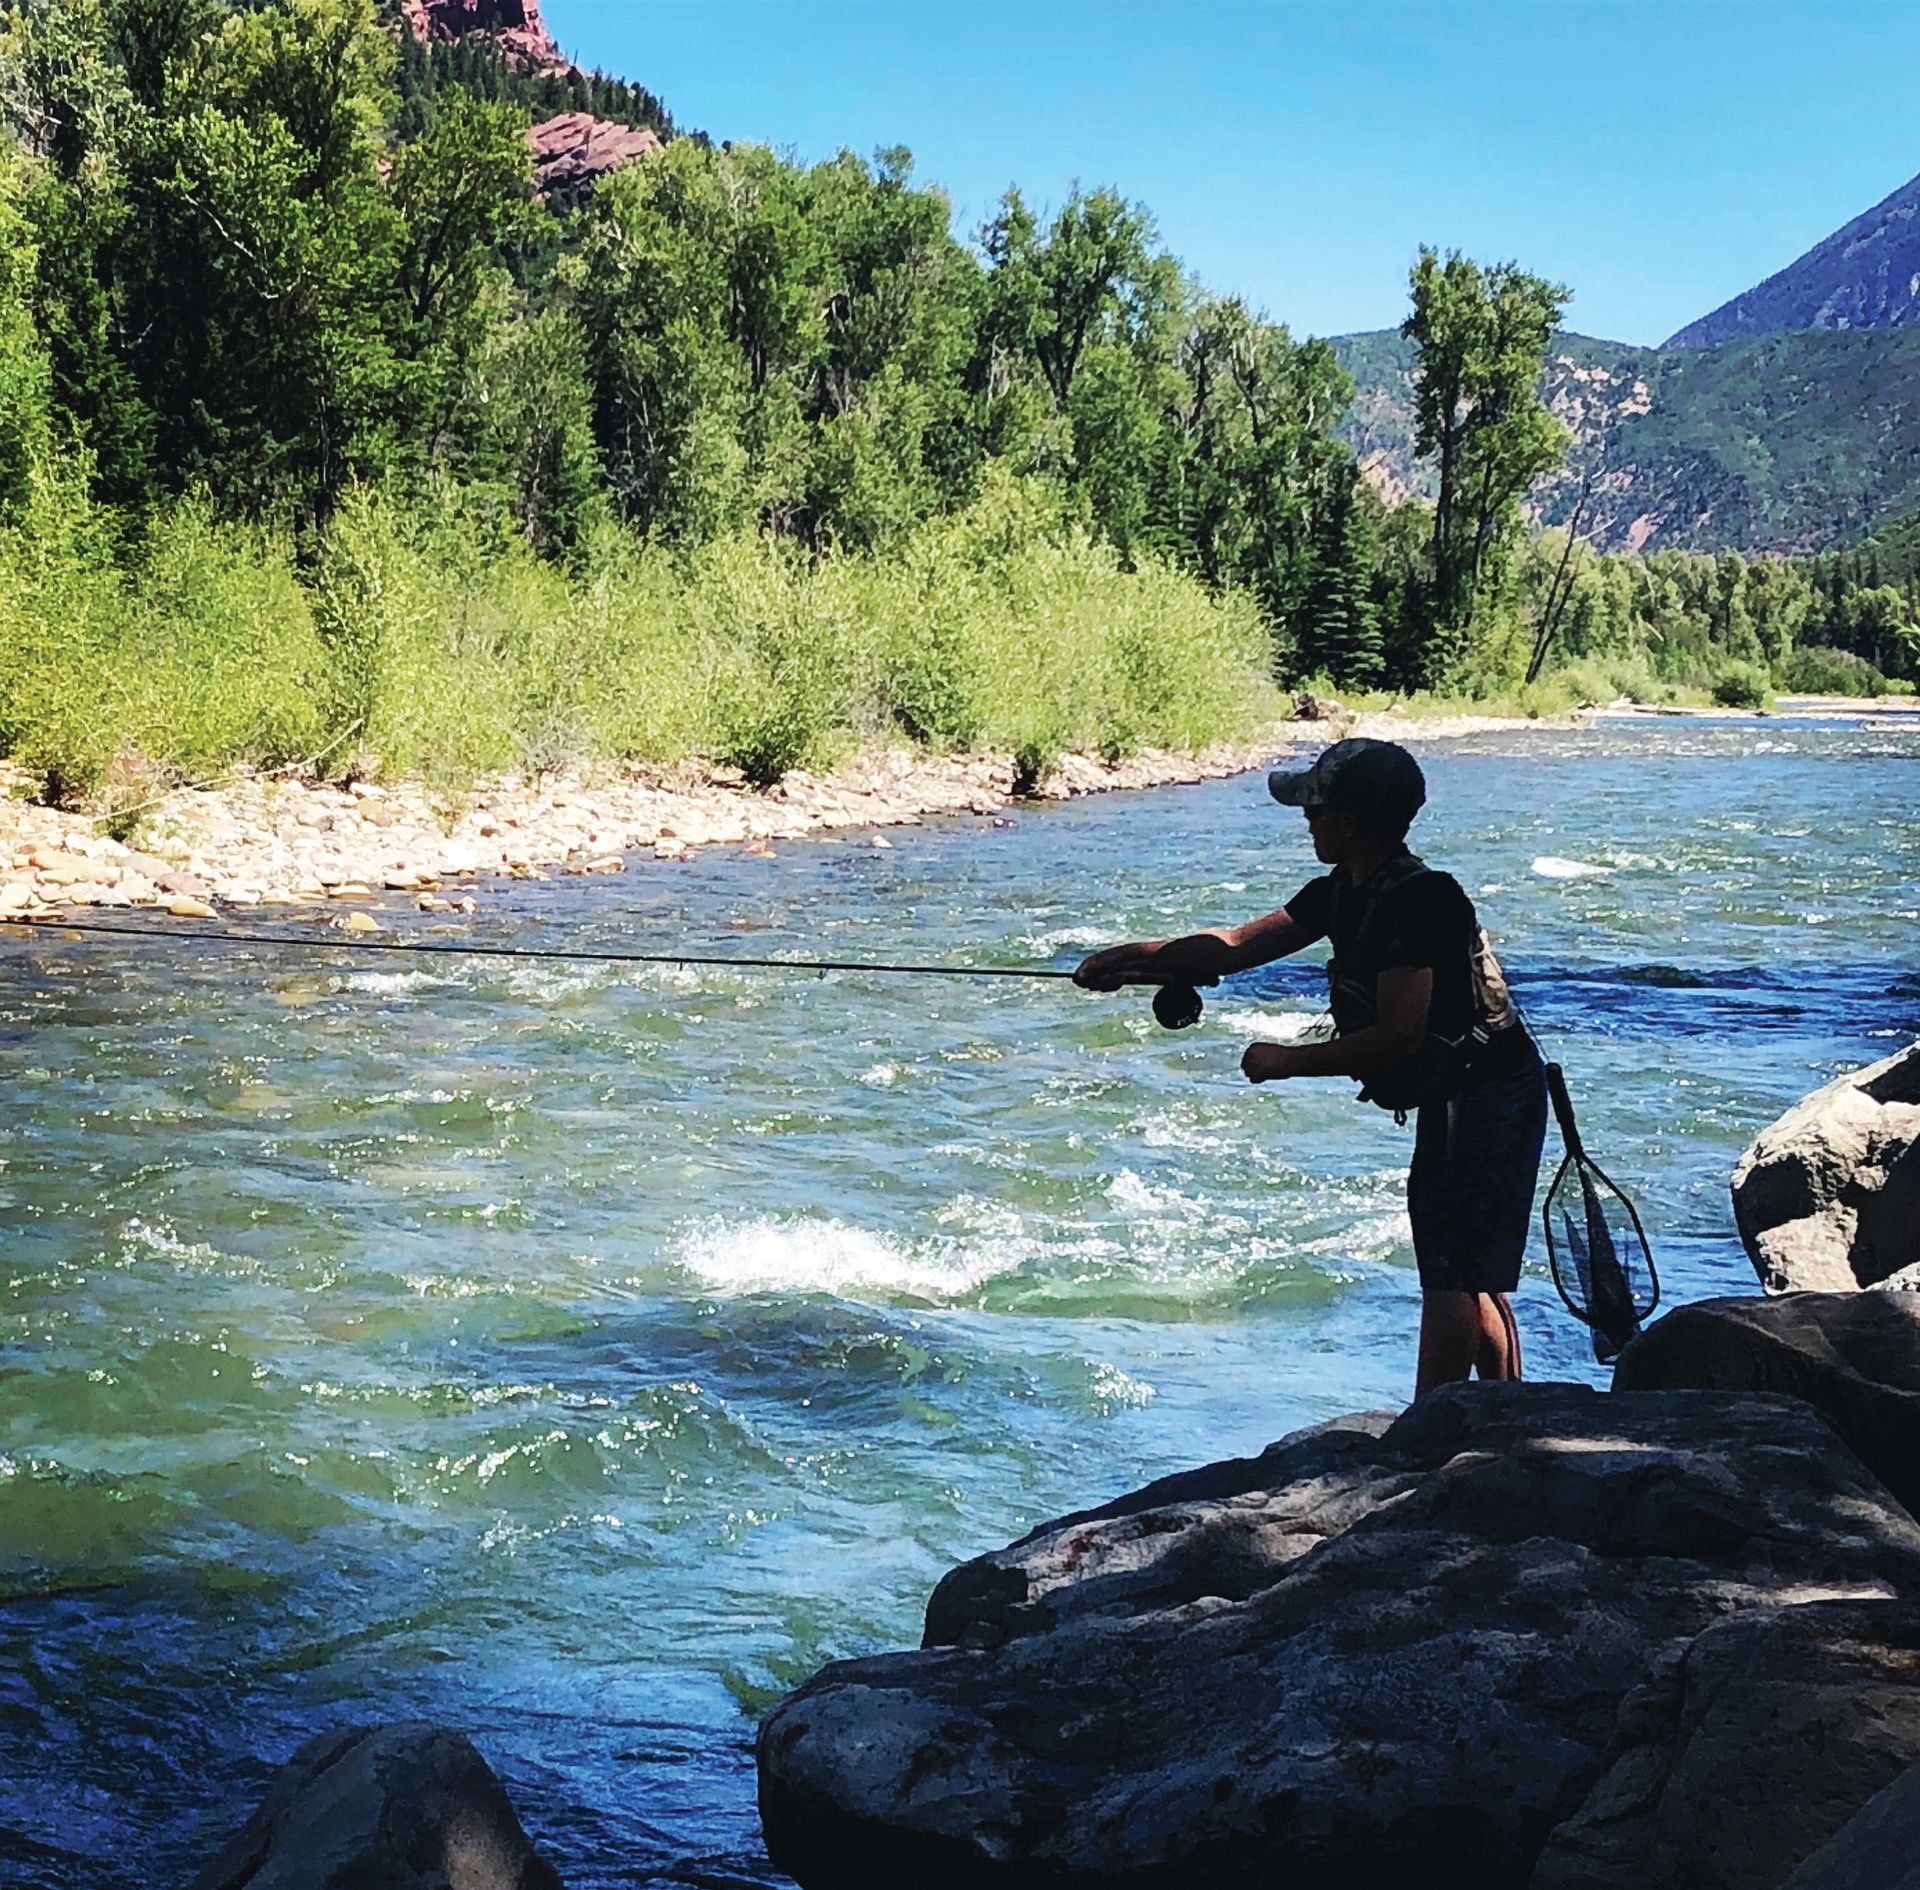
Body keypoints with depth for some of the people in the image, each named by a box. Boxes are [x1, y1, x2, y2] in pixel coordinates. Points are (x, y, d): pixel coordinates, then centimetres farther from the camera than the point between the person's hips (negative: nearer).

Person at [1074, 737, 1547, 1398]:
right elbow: (1240, 945, 13)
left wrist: (1287, 1061, -16)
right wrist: (1130, 959, 6)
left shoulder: (1417, 900, -23)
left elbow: (1398, 1036, -25)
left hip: (1484, 1093, -11)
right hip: (1456, 1100, 11)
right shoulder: (1342, 894, 7)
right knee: (1471, 1280, 17)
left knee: (1453, 1282, -10)